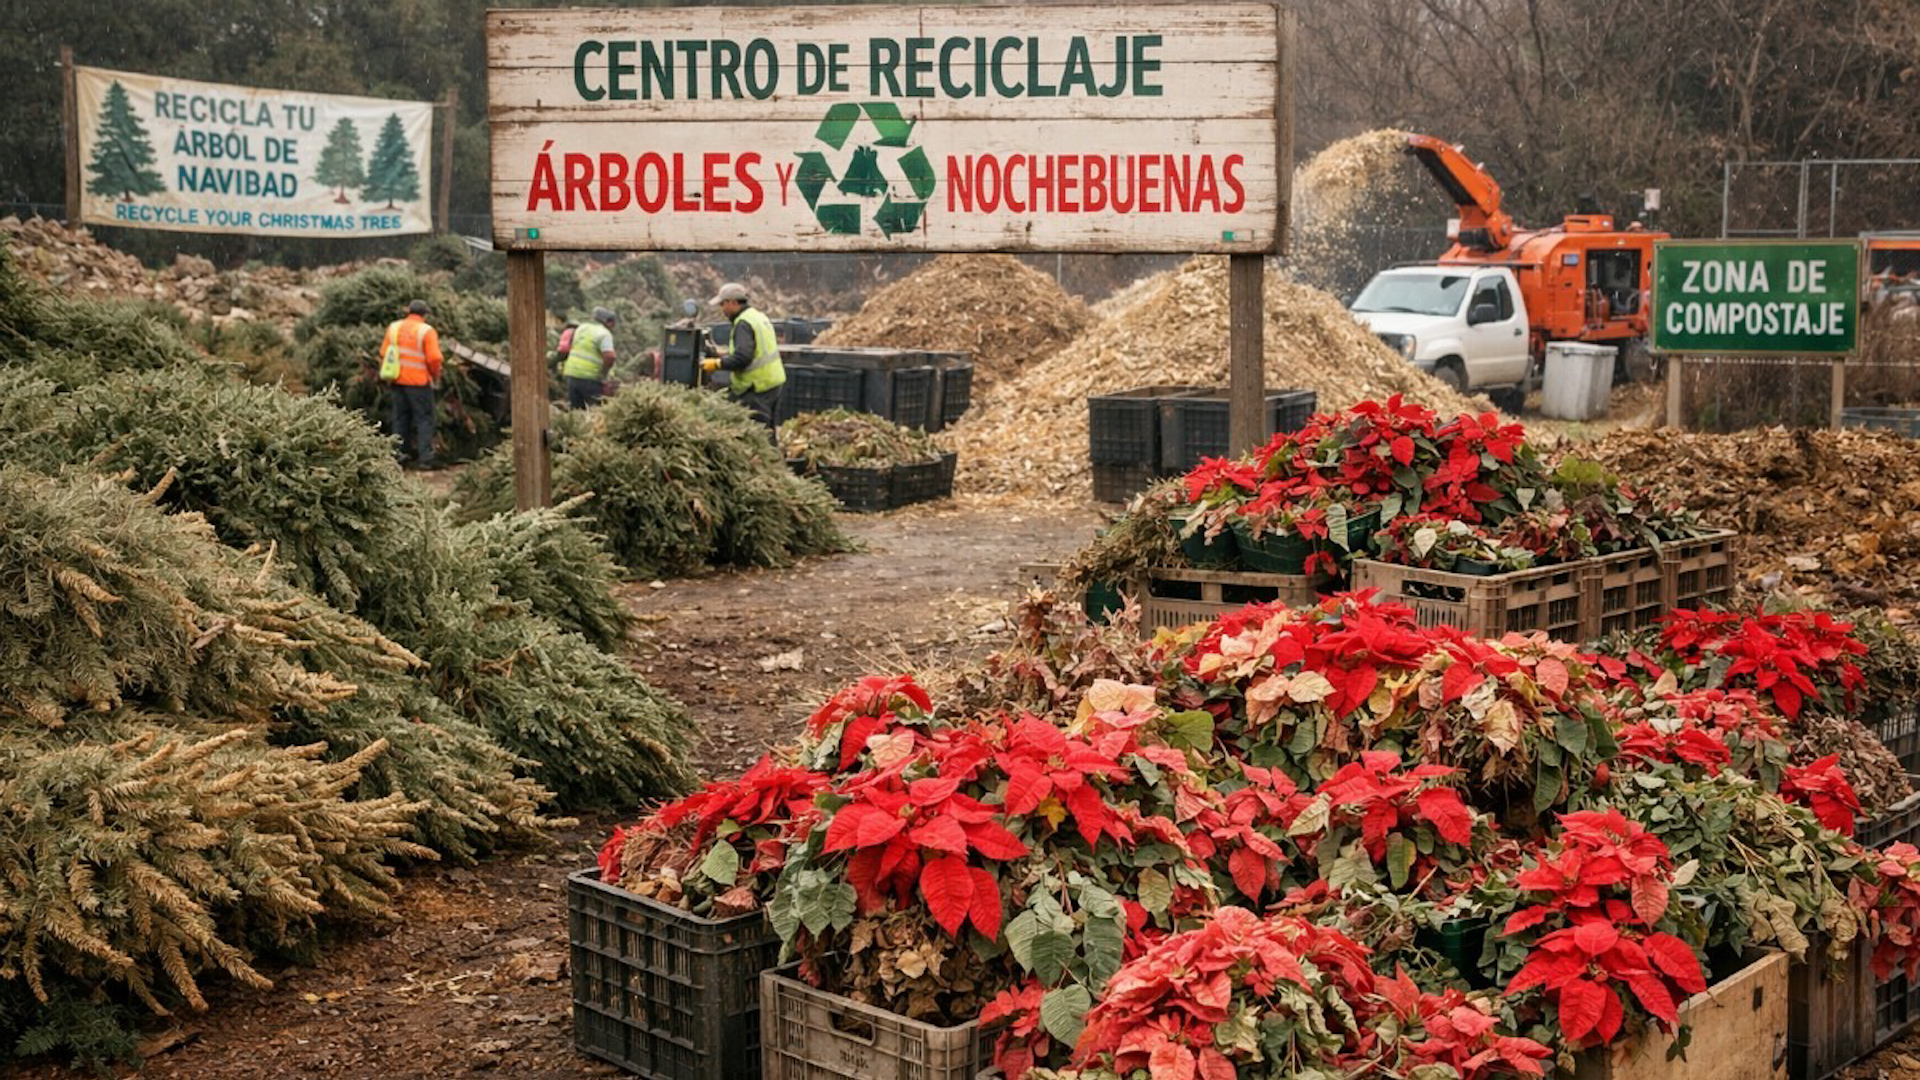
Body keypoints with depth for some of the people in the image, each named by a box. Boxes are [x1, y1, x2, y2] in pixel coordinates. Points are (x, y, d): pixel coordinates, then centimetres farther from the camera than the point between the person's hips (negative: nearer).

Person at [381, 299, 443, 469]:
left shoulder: (393, 328, 5)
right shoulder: (427, 331, -11)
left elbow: (384, 353, 6)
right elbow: (434, 358, -16)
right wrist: (436, 378, -1)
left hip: (397, 380, 5)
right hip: (419, 382, -5)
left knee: (399, 418, 14)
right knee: (424, 419, 3)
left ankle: (401, 454, 16)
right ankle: (425, 458, -2)